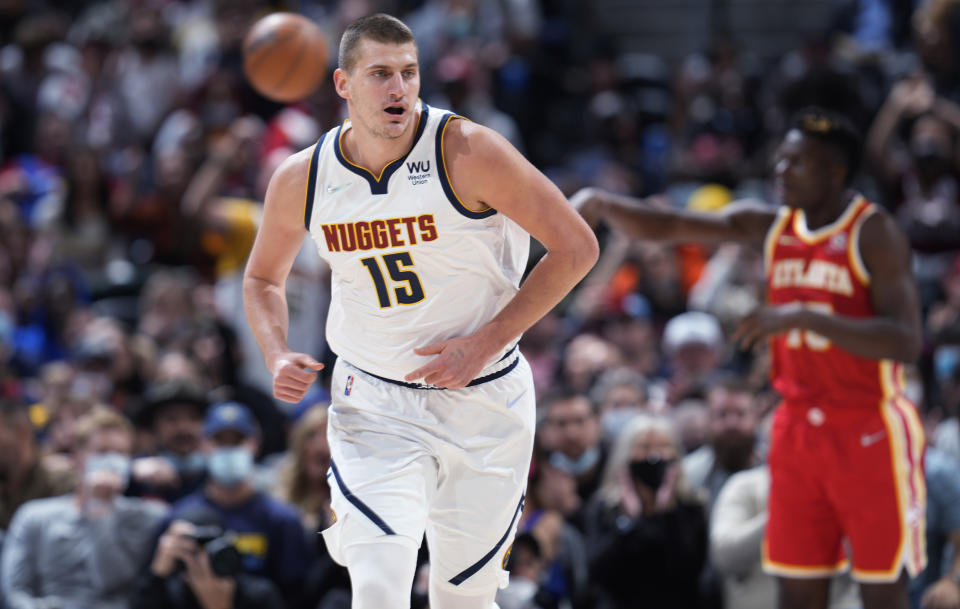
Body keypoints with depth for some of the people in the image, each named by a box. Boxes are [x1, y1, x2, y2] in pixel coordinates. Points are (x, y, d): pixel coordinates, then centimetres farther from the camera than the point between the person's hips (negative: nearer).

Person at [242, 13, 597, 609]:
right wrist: (279, 357, -6)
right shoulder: (301, 180, -7)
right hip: (374, 405, 1)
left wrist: (488, 342, -18)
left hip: (483, 401, -1)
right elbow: (263, 277, 14)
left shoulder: (466, 151, -17)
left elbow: (576, 248, -13)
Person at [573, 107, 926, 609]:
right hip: (799, 429, 6)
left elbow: (905, 342, -21)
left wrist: (804, 317, -28)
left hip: (871, 432, -6)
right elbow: (667, 226, 3)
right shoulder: (769, 227, 7)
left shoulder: (873, 233, -11)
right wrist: (602, 204, -15)